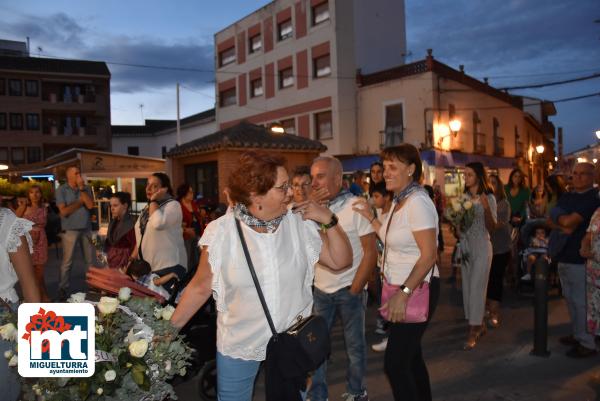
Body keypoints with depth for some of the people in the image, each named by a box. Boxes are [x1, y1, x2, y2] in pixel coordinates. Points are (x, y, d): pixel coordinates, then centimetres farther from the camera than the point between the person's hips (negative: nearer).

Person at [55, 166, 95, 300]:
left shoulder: (86, 188, 4)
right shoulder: (61, 190, -5)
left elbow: (90, 205, -10)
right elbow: (64, 211, -14)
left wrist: (81, 189, -10)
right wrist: (80, 201, -9)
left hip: (86, 229, 4)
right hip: (70, 230, -3)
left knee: (90, 259, 11)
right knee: (67, 261, 1)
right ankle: (63, 289, 10)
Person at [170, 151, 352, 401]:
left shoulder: (300, 224, -8)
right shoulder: (221, 231, -15)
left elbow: (340, 261, -1)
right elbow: (200, 287, -4)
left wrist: (329, 220, -13)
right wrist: (169, 329, -2)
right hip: (237, 346, -1)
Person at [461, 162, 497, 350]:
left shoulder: (488, 198, -7)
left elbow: (491, 228, -10)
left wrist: (486, 208, -24)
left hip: (481, 247, -6)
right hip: (465, 246, 6)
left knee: (476, 287, -5)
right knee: (467, 287, 10)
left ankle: (473, 333, -1)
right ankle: (480, 325, 26)